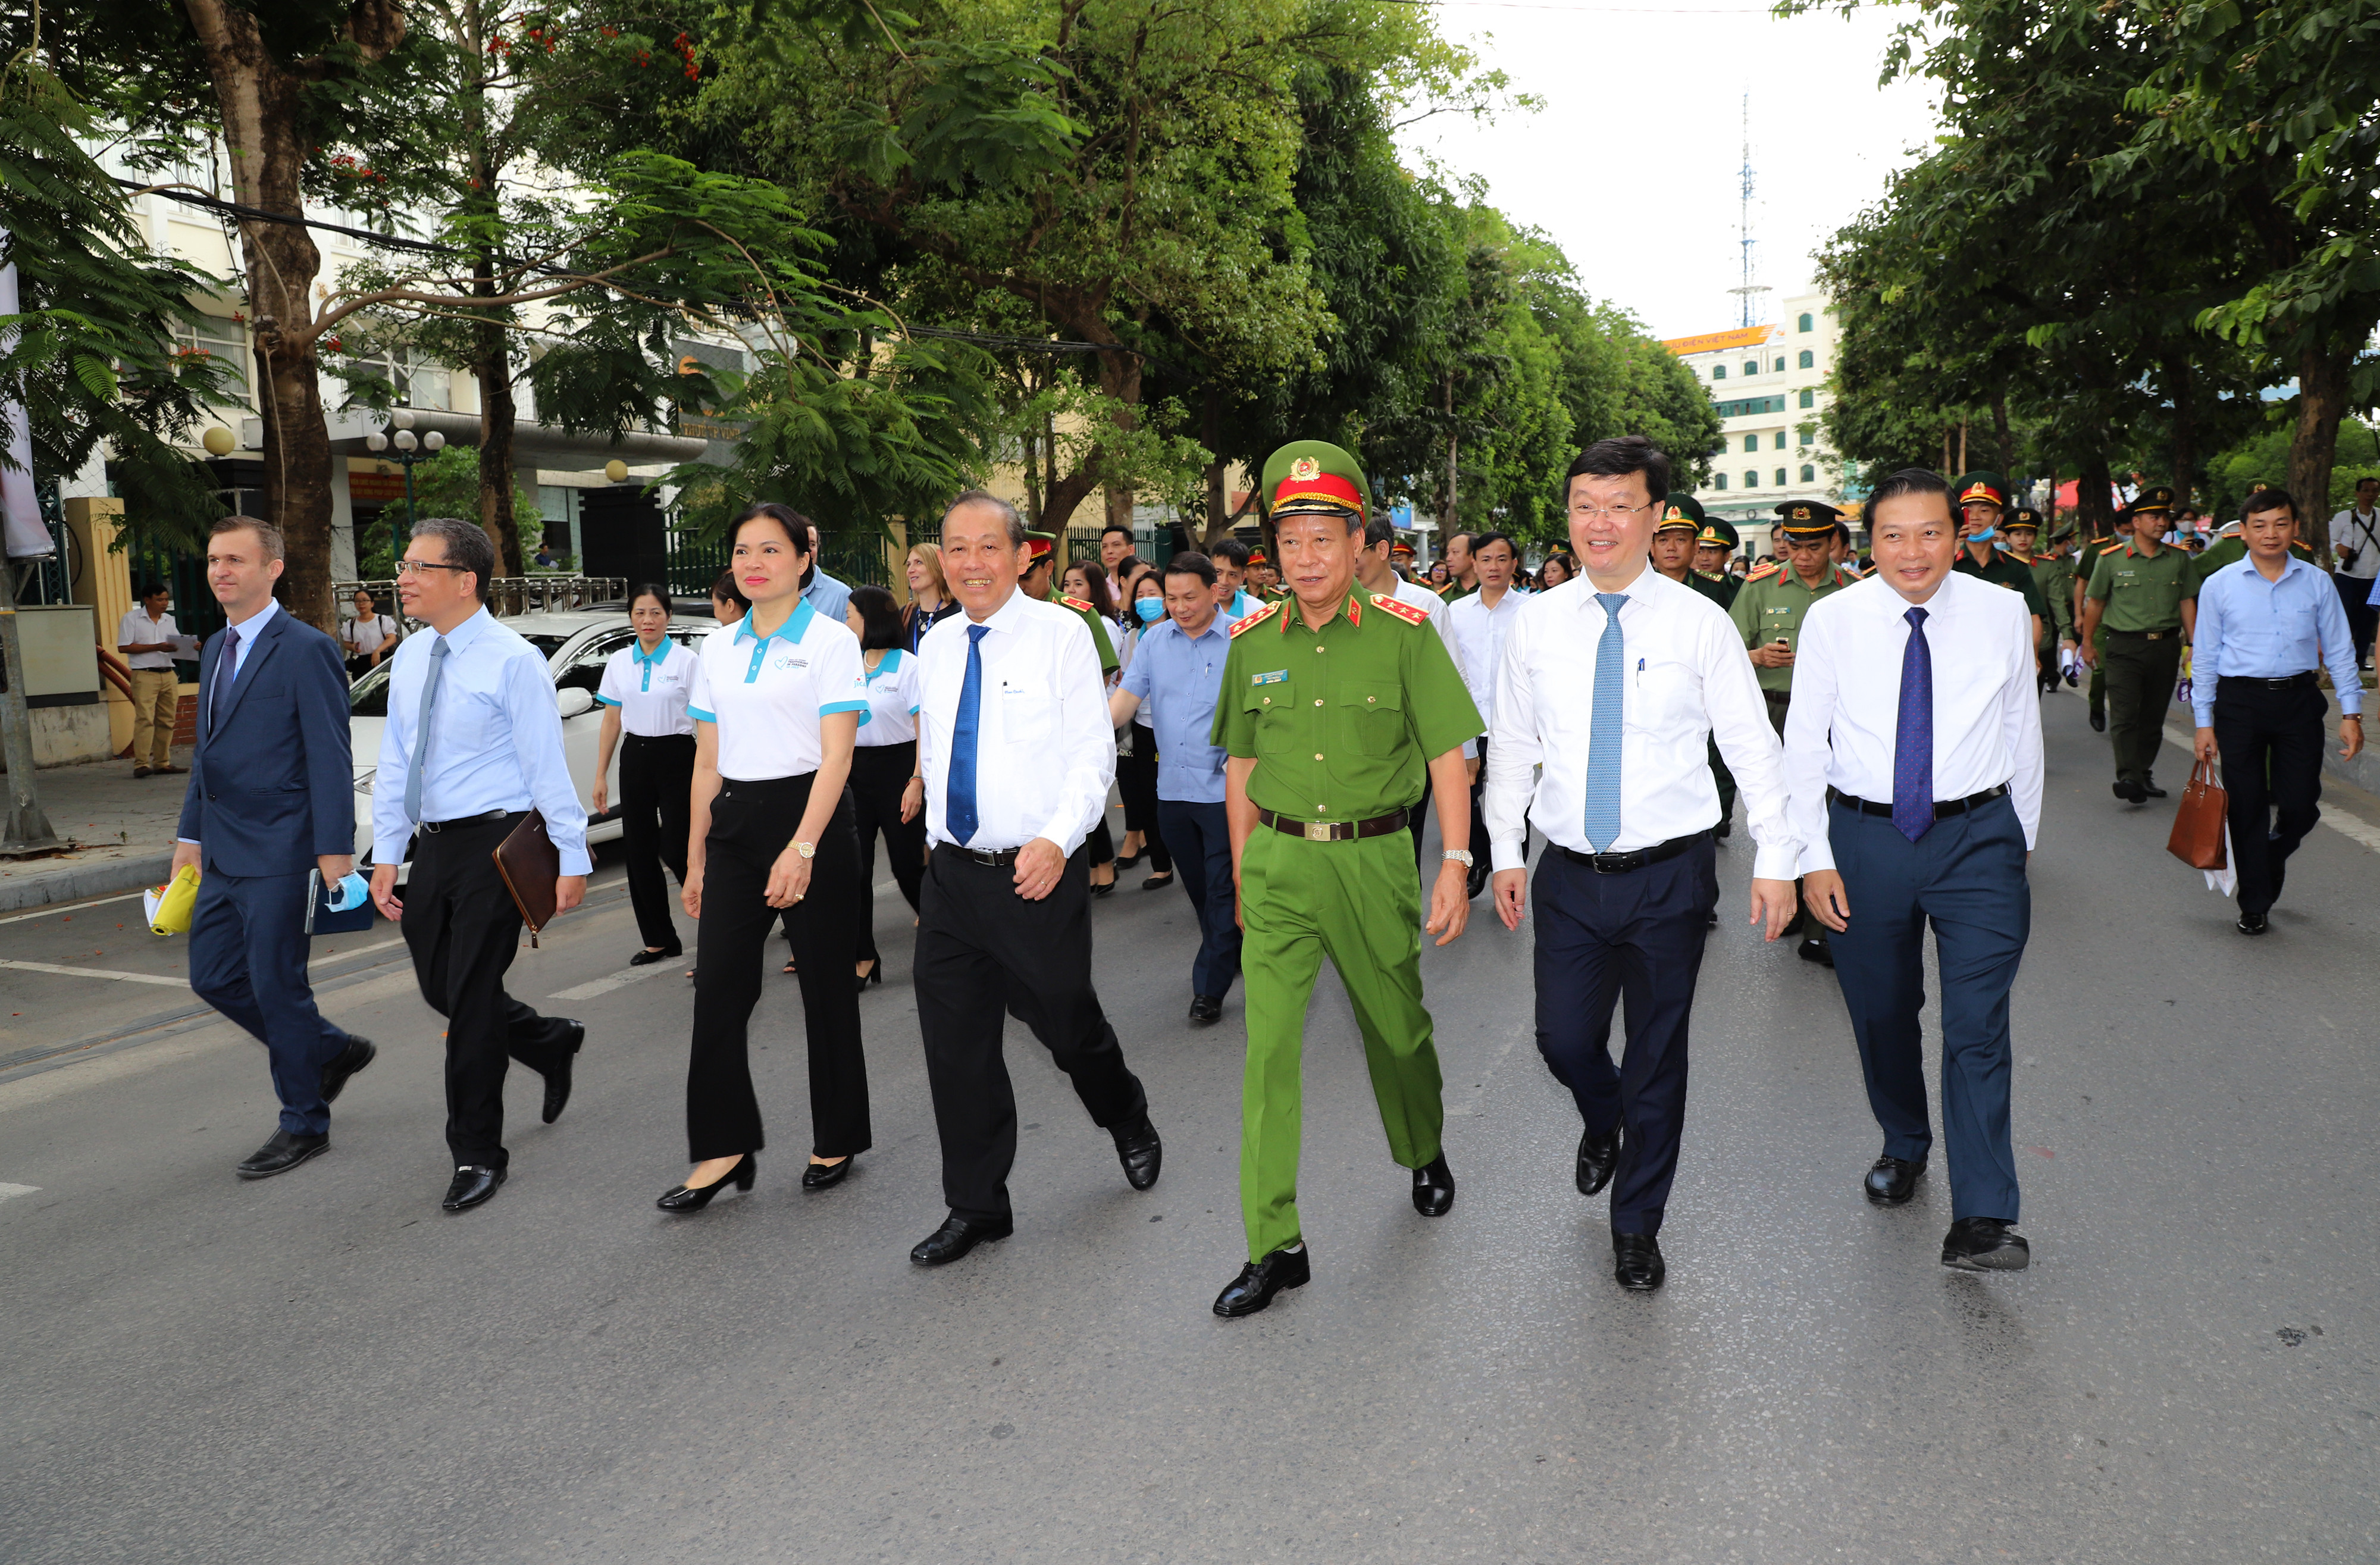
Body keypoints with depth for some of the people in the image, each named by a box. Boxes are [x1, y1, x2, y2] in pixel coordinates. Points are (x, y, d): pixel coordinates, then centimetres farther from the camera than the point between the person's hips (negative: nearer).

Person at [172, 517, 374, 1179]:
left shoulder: (306, 650, -11)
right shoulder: (215, 649, 15)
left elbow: (331, 758, -16)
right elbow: (205, 751, 22)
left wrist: (334, 851, -20)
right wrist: (191, 834, 20)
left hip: (279, 852, -9)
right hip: (223, 853, 9)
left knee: (277, 985, -1)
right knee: (214, 978, 11)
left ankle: (304, 1125, 15)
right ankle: (334, 1050, 29)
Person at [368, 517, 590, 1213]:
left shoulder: (513, 659, -12)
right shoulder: (410, 658, 9)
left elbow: (547, 765, -12)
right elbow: (395, 762, 14)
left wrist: (571, 860, -12)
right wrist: (385, 855, 11)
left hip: (494, 843, -7)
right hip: (432, 843, 7)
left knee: (470, 995, -4)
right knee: (440, 987, 13)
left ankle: (478, 1155, 11)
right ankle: (554, 1044, 39)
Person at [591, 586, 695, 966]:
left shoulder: (686, 661, -5)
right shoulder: (619, 663, 8)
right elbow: (611, 722, 11)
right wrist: (601, 776, 9)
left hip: (676, 755, -5)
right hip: (635, 757, 5)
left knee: (675, 848, -9)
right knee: (639, 852, 6)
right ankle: (659, 940, 16)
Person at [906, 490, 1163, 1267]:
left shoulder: (1061, 633, -8)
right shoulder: (936, 646, 9)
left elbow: (1093, 755, -11)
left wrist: (1056, 840, -23)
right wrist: (941, 842, 14)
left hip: (1038, 873, -5)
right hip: (951, 874, 5)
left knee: (1065, 1021, 10)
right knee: (955, 1042, 6)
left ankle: (1129, 1122, 43)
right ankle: (976, 1206, 21)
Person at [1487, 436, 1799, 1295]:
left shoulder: (1698, 622, -5)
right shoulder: (1536, 625, 2)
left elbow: (1751, 745, -1)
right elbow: (1511, 746, 10)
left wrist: (1775, 860, -3)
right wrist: (1504, 852, 9)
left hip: (1670, 876, -2)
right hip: (1571, 875, 2)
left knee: (1657, 1056, 8)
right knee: (1564, 1038, 5)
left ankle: (1638, 1226, 28)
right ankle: (1603, 1123, 43)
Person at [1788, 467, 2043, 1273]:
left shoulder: (2003, 614, 0)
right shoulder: (1833, 620, -3)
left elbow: (2022, 730, 9)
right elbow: (1804, 744, 0)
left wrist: (2021, 838, 13)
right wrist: (1816, 857, -5)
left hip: (1978, 835, -1)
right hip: (1865, 836, 1)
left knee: (1979, 1026, -8)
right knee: (1880, 1014, 15)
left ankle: (1981, 1221, -6)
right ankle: (1903, 1146, 40)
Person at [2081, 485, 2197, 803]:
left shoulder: (2179, 559, 9)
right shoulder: (2112, 559, 1)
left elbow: (2187, 602, 14)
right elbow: (2095, 602, 9)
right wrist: (2087, 641, 13)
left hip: (2166, 646, 3)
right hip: (2125, 646, -3)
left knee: (2154, 716, 7)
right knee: (2124, 714, -13)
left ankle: (2145, 774, 17)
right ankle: (2128, 778, -20)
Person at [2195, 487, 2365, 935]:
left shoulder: (2316, 584, 4)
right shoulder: (2219, 586, 1)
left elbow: (2339, 650, 8)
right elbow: (2205, 657, 4)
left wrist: (2351, 713, 2)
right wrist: (2204, 722, 2)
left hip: (2299, 700, 1)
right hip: (2240, 701, -1)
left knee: (2300, 806, 1)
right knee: (2247, 808, 4)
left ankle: (2272, 860, 35)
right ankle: (2254, 906, 17)